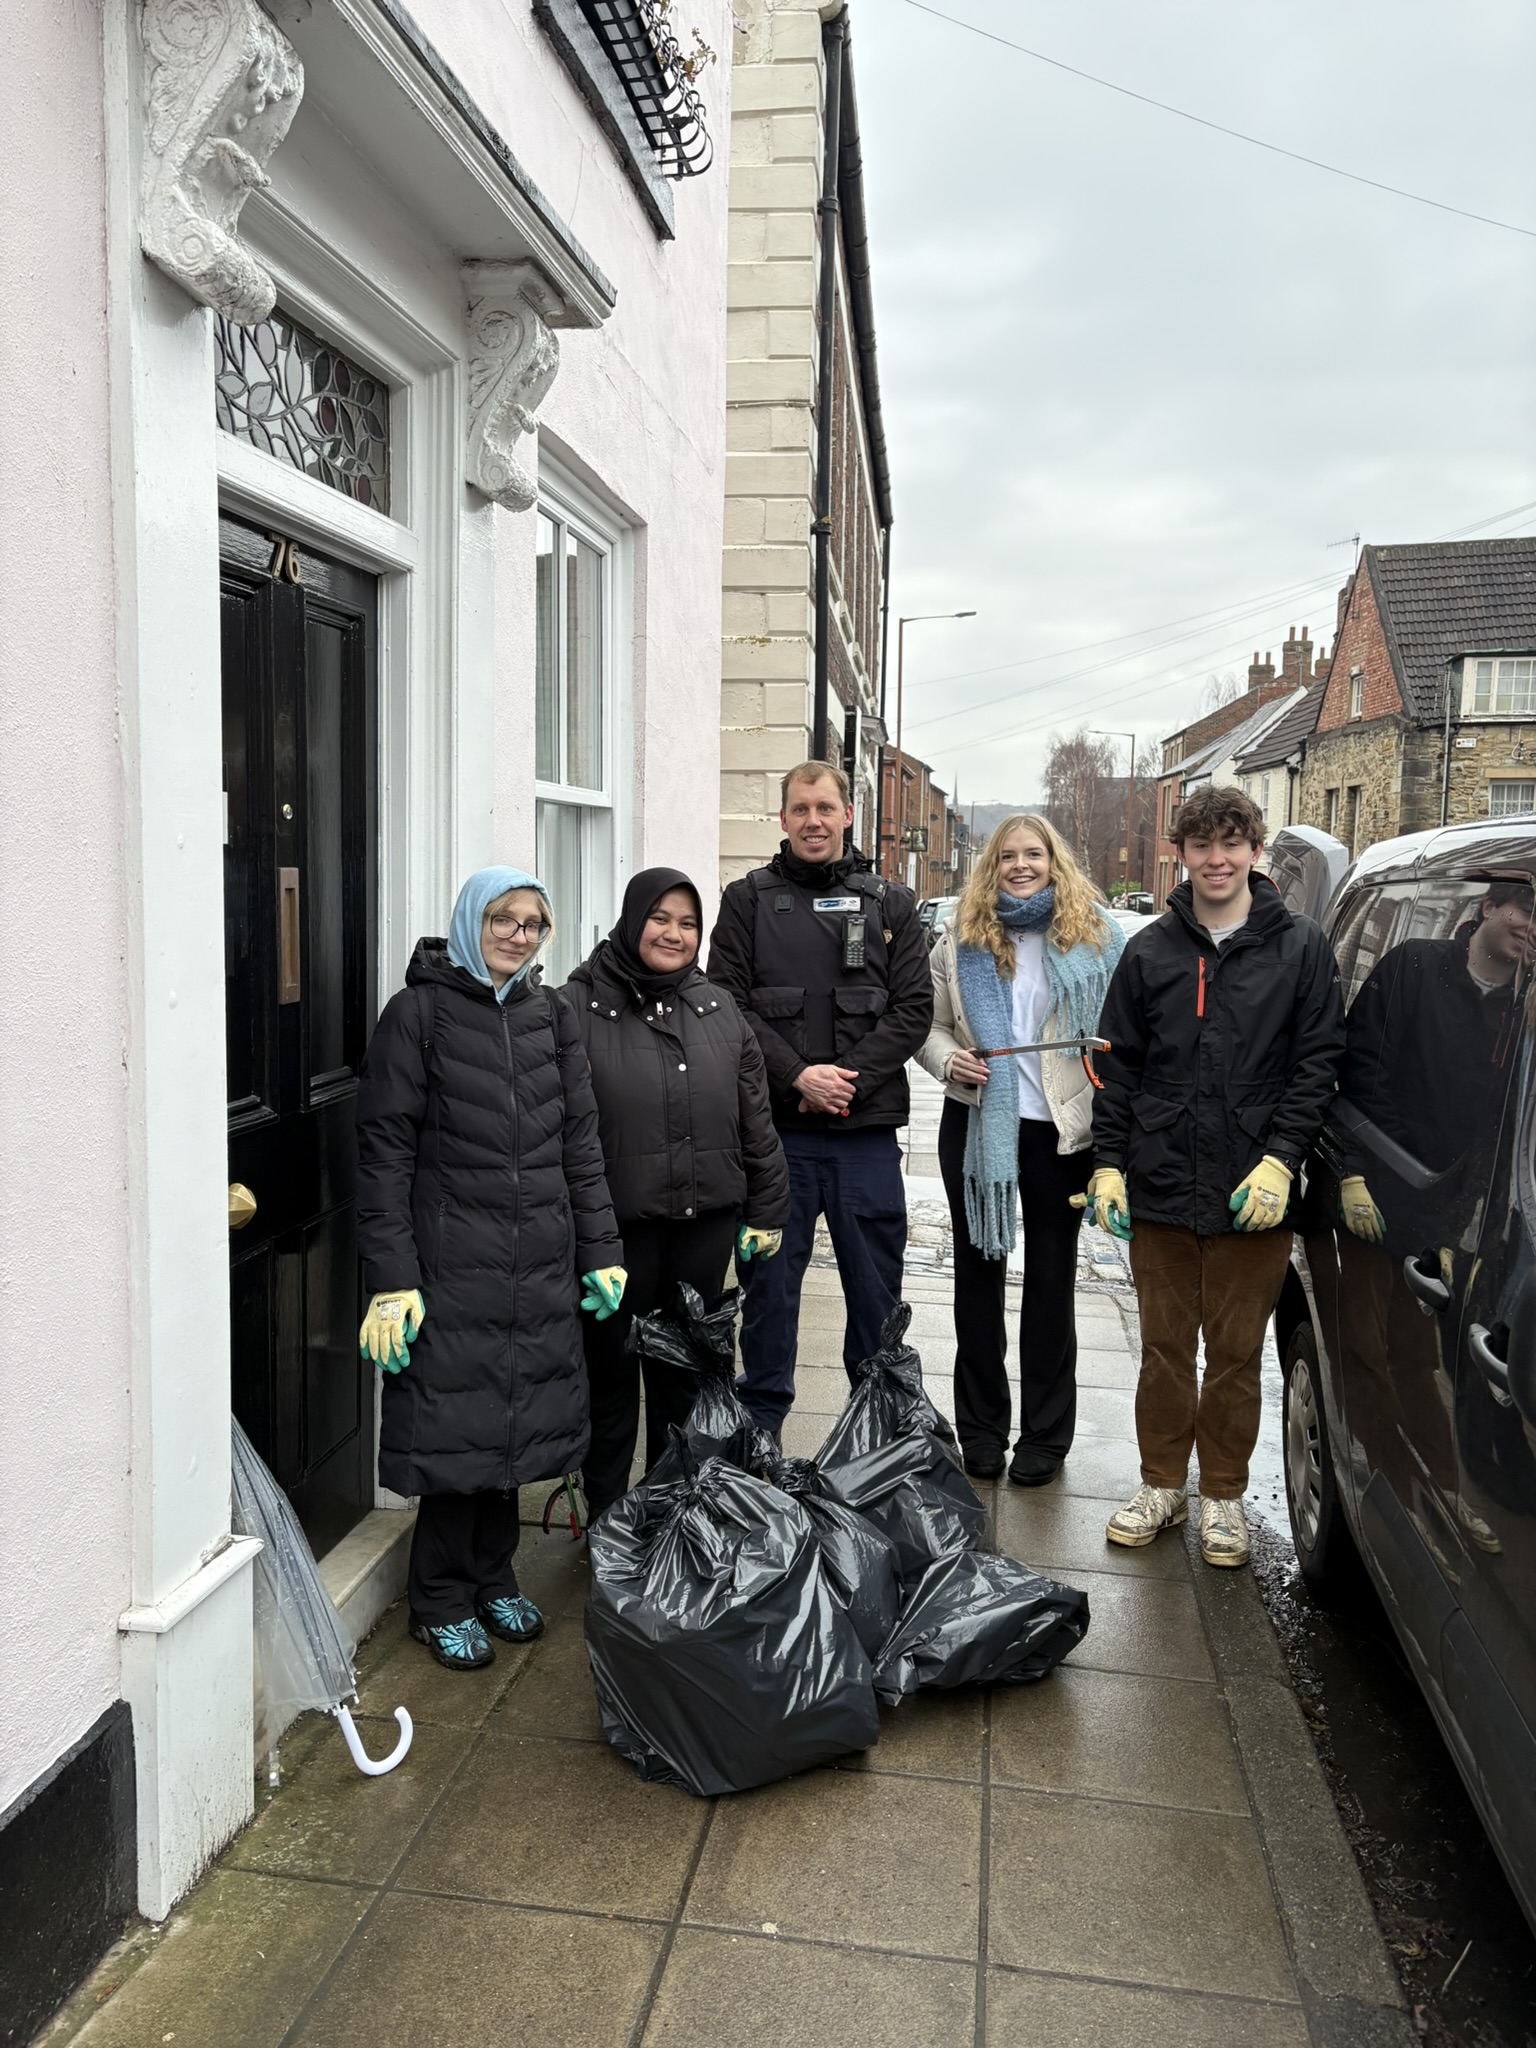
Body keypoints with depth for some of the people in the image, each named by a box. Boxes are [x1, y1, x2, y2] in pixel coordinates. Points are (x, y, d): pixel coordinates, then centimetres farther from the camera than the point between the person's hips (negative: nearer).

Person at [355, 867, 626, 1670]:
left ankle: (493, 1577, 31)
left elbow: (580, 1141, 13)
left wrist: (601, 1251, 10)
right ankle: (443, 1601, 21)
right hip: (452, 1261, -5)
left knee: (516, 1416, 12)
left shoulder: (549, 1016, 10)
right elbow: (384, 1151, -8)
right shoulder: (418, 1014, -5)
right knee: (457, 1421, 2)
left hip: (539, 1264, 5)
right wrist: (391, 1278, -13)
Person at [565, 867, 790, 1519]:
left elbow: (755, 1122, 13)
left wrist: (766, 1211, 11)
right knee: (611, 1374, 10)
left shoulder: (719, 1011, 10)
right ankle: (606, 1516, 28)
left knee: (685, 1375, 17)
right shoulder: (579, 1007, -7)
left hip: (704, 1226, 4)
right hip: (614, 1227, -4)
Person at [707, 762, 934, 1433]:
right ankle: (760, 1425, 23)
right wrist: (798, 1076, -14)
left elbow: (913, 1008, 1)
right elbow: (729, 1005, -3)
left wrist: (848, 1077, -12)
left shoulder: (891, 904, 9)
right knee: (770, 1282, 8)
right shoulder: (748, 900, 6)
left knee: (877, 1285, 9)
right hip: (775, 1128, -1)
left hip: (868, 1127, 1)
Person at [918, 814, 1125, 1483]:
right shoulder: (961, 939, 4)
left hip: (1061, 1130, -1)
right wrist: (948, 1059, -14)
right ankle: (981, 1427, 24)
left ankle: (1045, 1434, 22)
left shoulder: (1096, 938, 0)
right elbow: (930, 1025, 8)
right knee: (979, 1271, 10)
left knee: (1051, 1277, 9)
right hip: (975, 1125, 2)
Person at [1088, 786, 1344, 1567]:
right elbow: (1117, 1065, 8)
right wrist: (1107, 1163, 1)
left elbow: (1318, 1062, -1)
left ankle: (1222, 1494, 25)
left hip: (1255, 1194, -1)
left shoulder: (1300, 947, 2)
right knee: (1164, 1346, 11)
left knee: (1236, 1352, 8)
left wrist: (1280, 1160, -10)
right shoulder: (1150, 951, 7)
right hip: (1160, 1188, 2)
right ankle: (1162, 1482, 27)